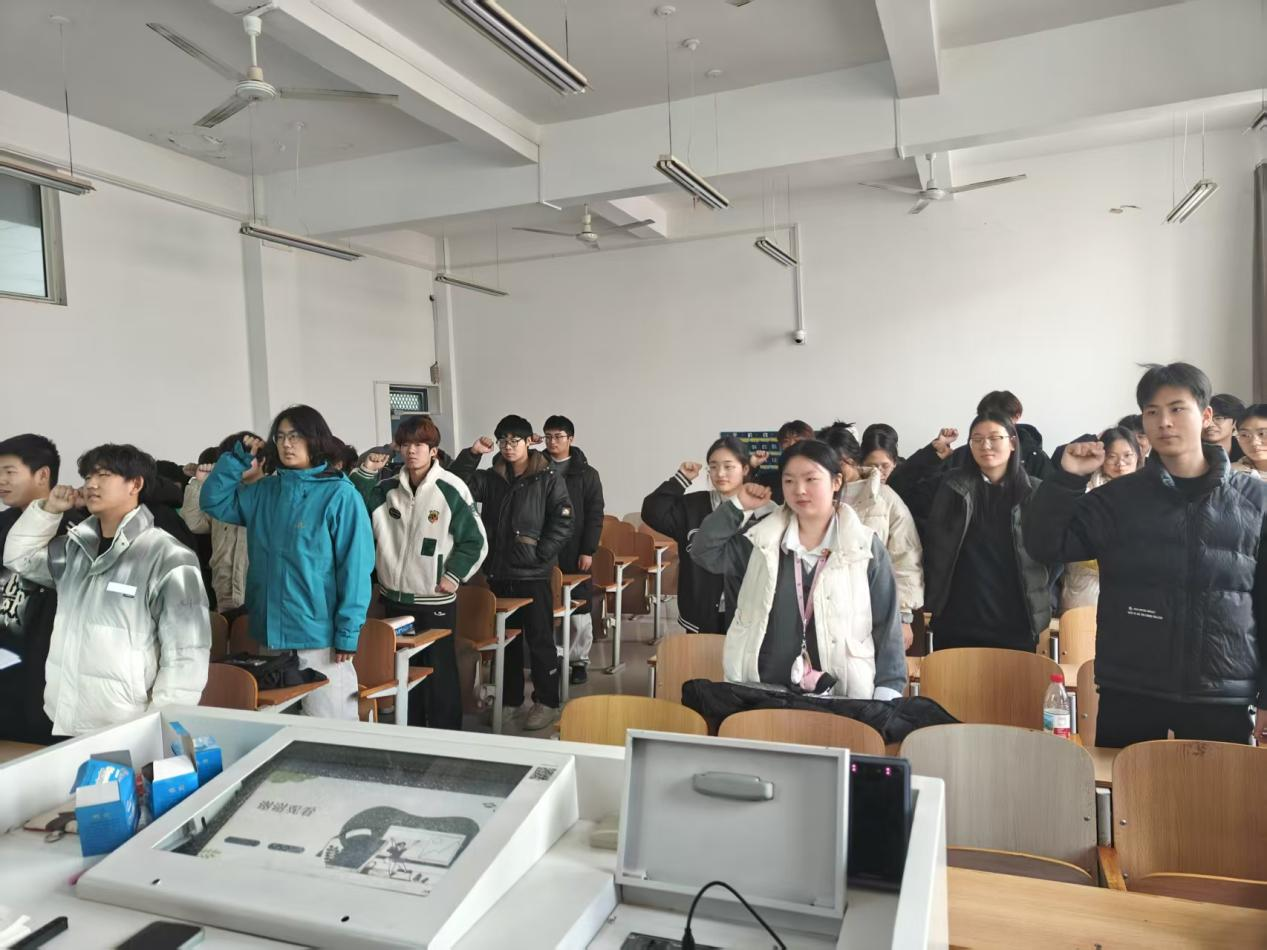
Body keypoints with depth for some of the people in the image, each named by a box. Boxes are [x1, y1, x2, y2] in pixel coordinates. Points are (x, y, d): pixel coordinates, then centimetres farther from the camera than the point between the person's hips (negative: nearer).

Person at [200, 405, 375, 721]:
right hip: (271, 632, 6)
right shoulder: (264, 492, 9)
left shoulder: (339, 495, -10)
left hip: (320, 635, -6)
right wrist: (239, 457, 4)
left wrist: (348, 633, -14)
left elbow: (355, 567, -12)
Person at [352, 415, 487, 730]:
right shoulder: (390, 488, 4)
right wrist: (365, 472, -9)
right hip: (395, 597, 5)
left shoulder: (451, 489, -12)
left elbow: (475, 541, -7)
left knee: (440, 673, 5)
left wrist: (454, 575, -14)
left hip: (435, 601, -5)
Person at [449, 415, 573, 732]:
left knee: (540, 639, 3)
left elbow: (563, 522, -9)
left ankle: (547, 702, 14)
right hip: (498, 573, 5)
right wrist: (472, 454, -11)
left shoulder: (548, 479, -5)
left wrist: (540, 555, -13)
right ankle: (509, 698, 27)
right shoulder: (491, 478, 8)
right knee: (505, 639, 14)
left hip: (532, 575, -4)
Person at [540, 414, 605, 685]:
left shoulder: (586, 473, 2)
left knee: (579, 609, 3)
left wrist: (588, 550, -8)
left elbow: (595, 516, -1)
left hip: (575, 552, -1)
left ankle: (579, 660, 16)